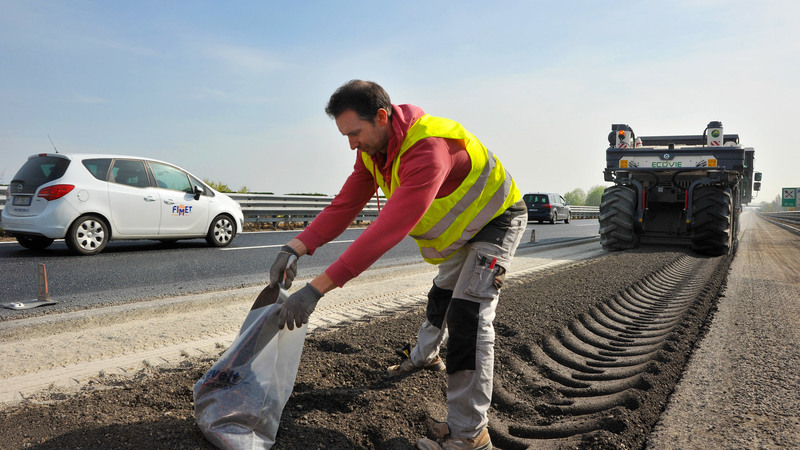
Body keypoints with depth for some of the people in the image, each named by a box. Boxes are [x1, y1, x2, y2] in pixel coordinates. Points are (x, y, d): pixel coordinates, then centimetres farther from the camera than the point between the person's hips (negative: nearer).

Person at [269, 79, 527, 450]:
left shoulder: (428, 149, -43)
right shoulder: (372, 149, -13)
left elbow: (389, 230, -49)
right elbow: (345, 205, -14)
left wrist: (318, 287, -50)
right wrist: (295, 248, -28)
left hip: (497, 218, -8)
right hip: (460, 225, 9)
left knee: (468, 312, -20)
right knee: (441, 295, 26)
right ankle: (424, 356, 54)